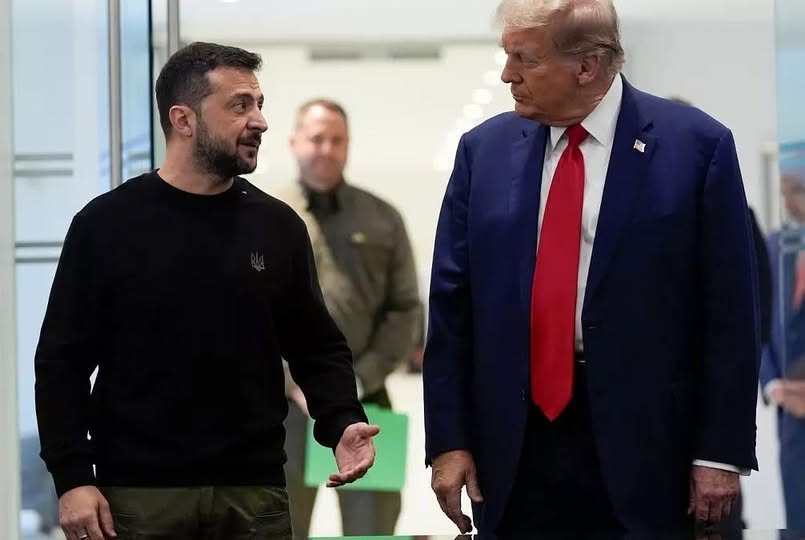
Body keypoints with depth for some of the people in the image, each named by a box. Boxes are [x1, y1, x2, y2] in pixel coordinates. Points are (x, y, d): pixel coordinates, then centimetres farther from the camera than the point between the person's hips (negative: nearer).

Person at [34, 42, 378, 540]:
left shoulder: (277, 227, 7)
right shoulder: (107, 225, -1)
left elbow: (317, 346, 12)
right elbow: (62, 361, 0)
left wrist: (343, 423, -7)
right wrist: (72, 478, -9)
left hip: (255, 491, 3)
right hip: (139, 493, -2)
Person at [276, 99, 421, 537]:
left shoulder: (382, 219, 9)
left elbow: (405, 310, 5)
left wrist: (361, 380, -8)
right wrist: (295, 384, -11)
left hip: (364, 398, 1)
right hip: (285, 400, -1)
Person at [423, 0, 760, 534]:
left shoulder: (696, 145, -5)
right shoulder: (485, 149, 5)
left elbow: (730, 311, -4)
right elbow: (451, 304, 6)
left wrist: (721, 452, -7)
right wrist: (448, 440, 1)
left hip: (640, 444, -3)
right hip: (512, 442, 3)